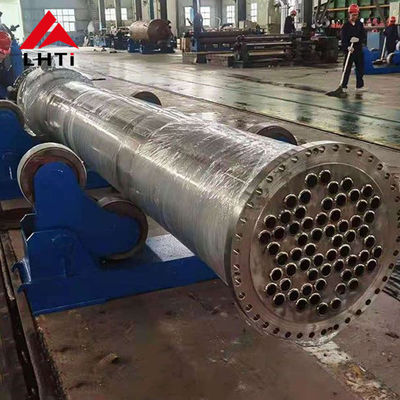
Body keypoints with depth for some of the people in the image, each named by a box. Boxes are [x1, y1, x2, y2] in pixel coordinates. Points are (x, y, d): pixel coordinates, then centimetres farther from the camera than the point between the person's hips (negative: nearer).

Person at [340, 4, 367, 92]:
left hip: (359, 49, 5)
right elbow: (343, 38, -13)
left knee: (360, 68, 8)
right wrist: (348, 47, -29)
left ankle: (359, 86, 16)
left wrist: (358, 39, -15)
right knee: (347, 69, -3)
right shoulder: (345, 25, -4)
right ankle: (344, 86, 3)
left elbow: (364, 36, 6)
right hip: (348, 49, -5)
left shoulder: (360, 24, 9)